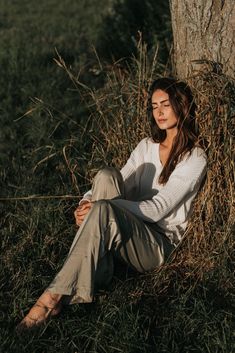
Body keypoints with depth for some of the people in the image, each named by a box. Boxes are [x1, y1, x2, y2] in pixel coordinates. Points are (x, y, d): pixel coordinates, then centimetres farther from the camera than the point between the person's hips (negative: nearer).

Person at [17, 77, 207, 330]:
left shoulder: (194, 158, -6)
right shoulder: (147, 146, 15)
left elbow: (158, 209, -16)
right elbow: (121, 185, 8)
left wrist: (98, 206, -24)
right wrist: (86, 203, -15)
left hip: (159, 243, -6)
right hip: (129, 226, 6)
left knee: (102, 211, -36)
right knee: (106, 176, -24)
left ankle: (54, 297, -36)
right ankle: (99, 272, -26)